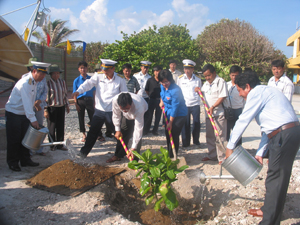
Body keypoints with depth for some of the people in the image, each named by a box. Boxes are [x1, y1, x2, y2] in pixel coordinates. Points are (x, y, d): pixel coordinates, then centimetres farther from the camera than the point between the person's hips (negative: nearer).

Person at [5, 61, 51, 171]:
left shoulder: (34, 82, 4)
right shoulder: (25, 83, -25)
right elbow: (26, 103, -30)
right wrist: (33, 119, -32)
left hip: (24, 114, 8)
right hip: (13, 113, -8)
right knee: (14, 139, 1)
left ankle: (25, 160, 22)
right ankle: (13, 162, 13)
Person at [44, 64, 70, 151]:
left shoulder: (62, 82, 8)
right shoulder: (47, 83, -8)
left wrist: (67, 105, 17)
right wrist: (45, 110, -10)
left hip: (61, 107, 4)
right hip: (51, 108, -4)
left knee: (61, 127, 7)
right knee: (52, 127, 4)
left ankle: (60, 145, 17)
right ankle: (52, 145, 17)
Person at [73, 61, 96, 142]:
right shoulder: (76, 80, 2)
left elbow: (94, 91, 7)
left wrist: (94, 102, 2)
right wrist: (76, 104, -4)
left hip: (89, 100, 0)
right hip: (80, 101, 0)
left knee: (92, 117, 0)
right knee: (81, 118, 8)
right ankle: (84, 134, 22)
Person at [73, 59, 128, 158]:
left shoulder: (120, 79, -4)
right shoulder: (98, 76, -2)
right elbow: (89, 83, -15)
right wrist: (78, 91, -33)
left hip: (113, 111, -1)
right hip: (99, 110, 2)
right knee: (93, 132, 10)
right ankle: (84, 152, 23)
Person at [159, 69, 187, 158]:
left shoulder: (175, 90, -27)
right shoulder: (162, 86, -2)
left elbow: (175, 108, -26)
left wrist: (170, 123, -22)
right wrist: (161, 101, 9)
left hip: (179, 115, -8)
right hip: (169, 113, 8)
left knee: (173, 135, -7)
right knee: (167, 134, 15)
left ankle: (172, 156, 7)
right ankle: (169, 154, 31)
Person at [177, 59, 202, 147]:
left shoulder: (198, 79, 5)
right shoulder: (180, 78, 4)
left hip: (195, 104, 1)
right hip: (184, 104, 0)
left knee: (196, 123, 4)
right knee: (185, 124, 3)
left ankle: (196, 140, 21)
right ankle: (185, 142, 14)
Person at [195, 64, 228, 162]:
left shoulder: (220, 82, -8)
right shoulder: (206, 83, 16)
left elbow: (222, 97, -15)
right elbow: (203, 95, 26)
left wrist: (213, 107, -23)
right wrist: (198, 91, 4)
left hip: (219, 114, -7)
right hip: (208, 114, 8)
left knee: (220, 136, -5)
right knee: (209, 135, 13)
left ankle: (222, 157, 2)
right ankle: (212, 155, 25)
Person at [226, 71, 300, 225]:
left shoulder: (256, 92, -7)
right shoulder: (265, 92, 24)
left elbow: (243, 121, -9)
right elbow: (268, 128, 23)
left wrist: (230, 146, -1)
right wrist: (260, 153, 19)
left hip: (284, 136, -10)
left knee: (276, 179, -3)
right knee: (276, 177, 20)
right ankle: (269, 211, 35)